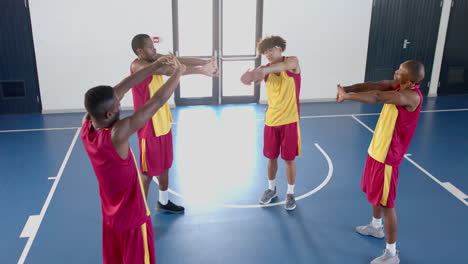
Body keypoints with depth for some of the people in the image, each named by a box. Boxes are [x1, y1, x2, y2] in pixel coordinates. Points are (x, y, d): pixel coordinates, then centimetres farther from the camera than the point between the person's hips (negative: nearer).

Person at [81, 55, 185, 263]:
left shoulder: (86, 125, -14)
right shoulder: (118, 134, -34)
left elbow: (121, 88, -8)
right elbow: (157, 101, -29)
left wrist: (157, 65, -6)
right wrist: (178, 72, -13)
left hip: (110, 215, 7)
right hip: (133, 218, -7)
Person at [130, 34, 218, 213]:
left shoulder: (156, 59, 3)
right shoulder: (138, 66, -22)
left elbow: (179, 61, -7)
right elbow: (168, 70, -35)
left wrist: (206, 62, -23)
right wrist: (200, 70, -39)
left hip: (163, 122, 8)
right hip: (149, 127, -8)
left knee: (165, 164, 19)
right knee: (148, 170, 3)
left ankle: (163, 202, 37)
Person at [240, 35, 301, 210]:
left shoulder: (292, 62, -8)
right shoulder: (265, 69, 0)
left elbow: (283, 66, -34)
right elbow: (248, 77, -20)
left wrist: (265, 70, -55)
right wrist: (249, 76, -46)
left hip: (289, 121, -3)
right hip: (271, 120, 3)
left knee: (289, 158, 5)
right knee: (271, 157, 14)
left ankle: (290, 193, 22)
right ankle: (271, 189, 34)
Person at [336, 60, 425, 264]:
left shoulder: (412, 96, -28)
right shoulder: (398, 85, -1)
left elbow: (376, 97, -37)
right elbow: (374, 85, -12)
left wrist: (347, 96, -29)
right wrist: (349, 89, -29)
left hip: (388, 156, -9)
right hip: (377, 149, 9)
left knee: (386, 203, 0)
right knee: (374, 192, 26)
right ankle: (376, 226, 50)